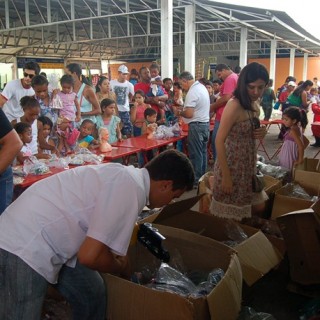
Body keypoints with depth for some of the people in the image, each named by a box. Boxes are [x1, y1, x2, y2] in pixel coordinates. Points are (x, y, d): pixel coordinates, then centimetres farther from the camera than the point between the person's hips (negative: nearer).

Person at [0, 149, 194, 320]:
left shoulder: (129, 177, 6)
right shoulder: (130, 189, -23)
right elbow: (90, 256, -22)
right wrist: (123, 269, -3)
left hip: (49, 237, 10)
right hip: (23, 245, -10)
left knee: (94, 296, 16)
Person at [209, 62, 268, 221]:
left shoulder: (255, 105, 6)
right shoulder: (234, 105, -19)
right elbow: (219, 141, -21)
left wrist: (261, 133, -5)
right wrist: (226, 176, -22)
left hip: (248, 164, 8)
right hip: (232, 165, -8)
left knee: (256, 207, 18)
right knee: (230, 215, 5)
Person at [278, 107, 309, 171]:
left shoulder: (292, 131, -20)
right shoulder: (297, 129, 7)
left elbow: (301, 146, -27)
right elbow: (306, 141, 17)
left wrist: (300, 160, -20)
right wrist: (299, 152, 12)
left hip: (289, 159, -9)